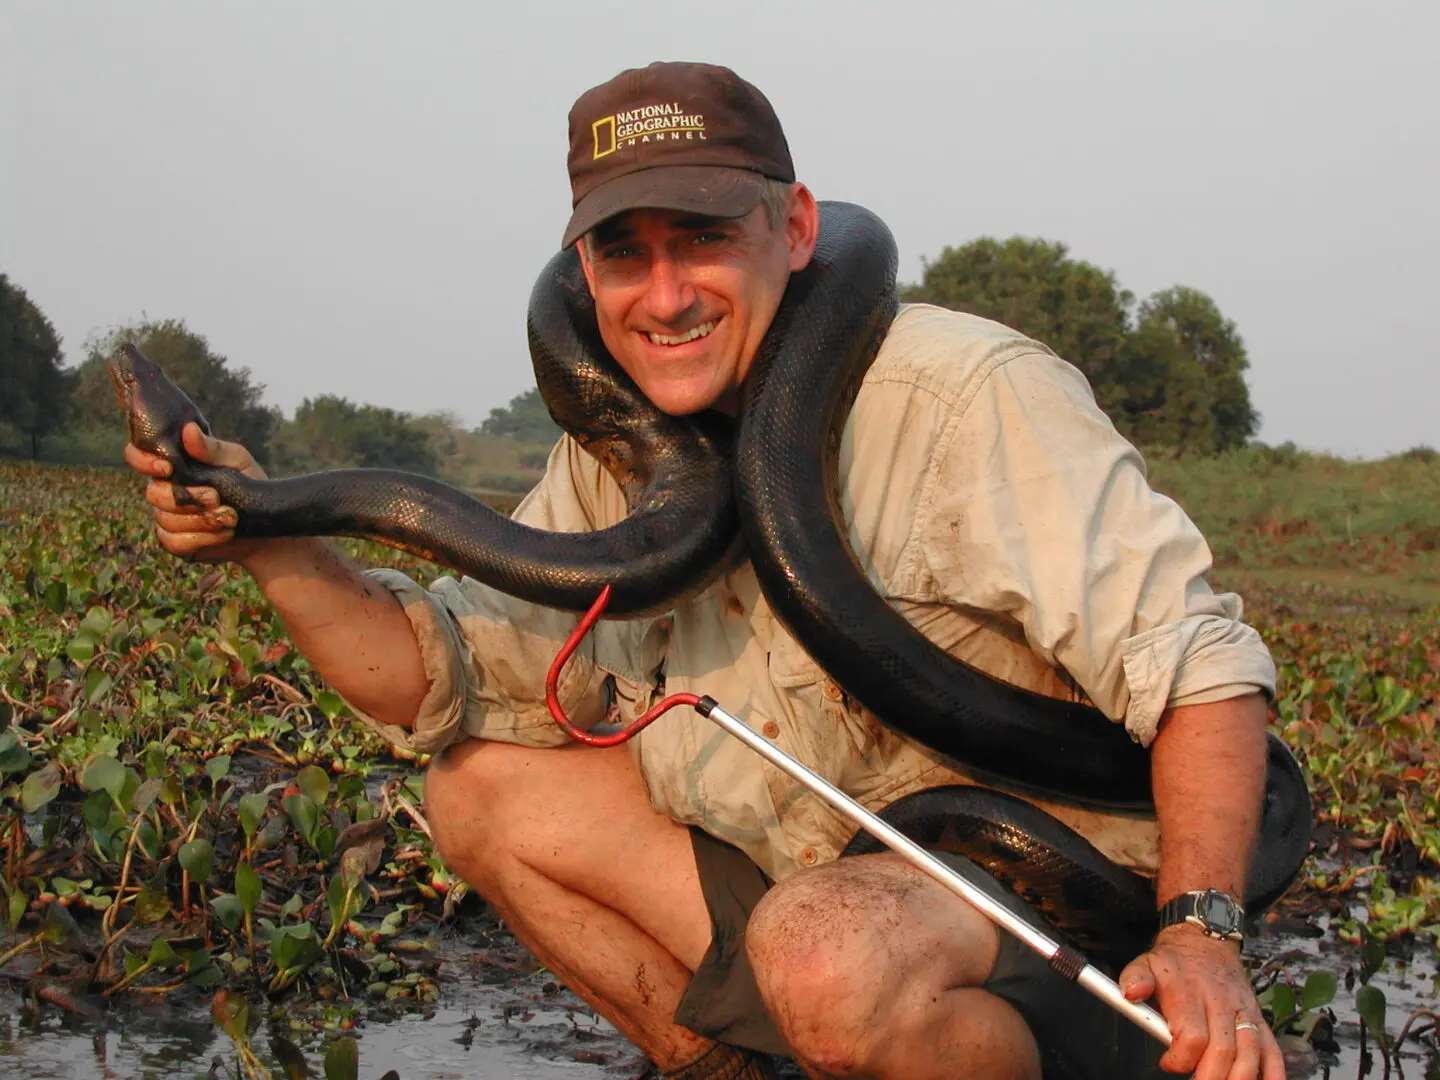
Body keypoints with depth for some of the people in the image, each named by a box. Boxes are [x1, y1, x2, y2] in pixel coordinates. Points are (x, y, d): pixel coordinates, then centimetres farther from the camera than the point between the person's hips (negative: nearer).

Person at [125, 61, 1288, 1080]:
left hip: (1064, 921, -7)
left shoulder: (971, 396, -19)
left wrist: (1199, 932, -35)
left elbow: (1191, 662, -22)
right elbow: (445, 679, 6)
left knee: (823, 948, -38)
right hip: (817, 881, 7)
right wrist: (276, 543, -10)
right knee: (483, 788, 3)